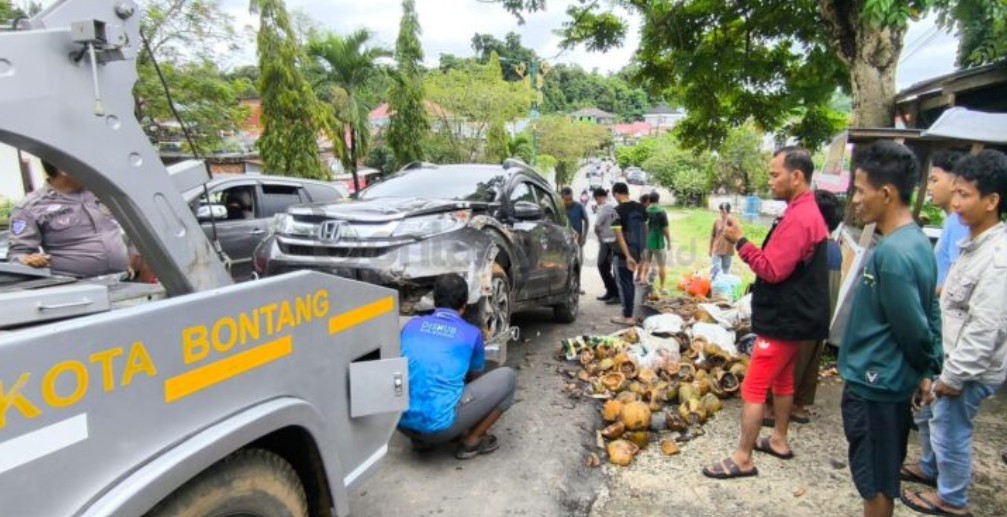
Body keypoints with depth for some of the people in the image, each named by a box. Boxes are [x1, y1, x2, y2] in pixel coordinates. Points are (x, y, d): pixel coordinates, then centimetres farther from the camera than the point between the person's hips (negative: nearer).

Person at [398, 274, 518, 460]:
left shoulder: (411, 325, 13)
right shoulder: (471, 333, 5)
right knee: (507, 377, 8)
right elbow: (476, 378, 24)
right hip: (440, 425, -5)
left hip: (402, 422, 5)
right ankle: (472, 441, 13)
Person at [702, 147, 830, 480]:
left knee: (753, 388, -5)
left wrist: (740, 241, -21)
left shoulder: (798, 218, -23)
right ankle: (779, 440, 36)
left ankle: (742, 459, 2)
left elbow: (772, 270, -27)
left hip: (784, 320, -11)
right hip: (792, 316, 11)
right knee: (782, 379, 22)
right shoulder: (807, 212, 11)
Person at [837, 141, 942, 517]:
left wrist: (924, 366, -2)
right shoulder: (917, 241, 5)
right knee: (882, 474, 23)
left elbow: (912, 328, -21)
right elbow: (929, 313, 11)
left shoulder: (892, 253, -27)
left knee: (874, 479, 8)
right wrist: (930, 370, 13)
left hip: (874, 382, -9)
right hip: (890, 379, 9)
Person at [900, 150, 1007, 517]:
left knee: (949, 428, 7)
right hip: (950, 356, 9)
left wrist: (954, 376, -20)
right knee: (929, 413, 25)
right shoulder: (975, 243, 4)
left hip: (971, 368, -9)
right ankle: (930, 467, 47)